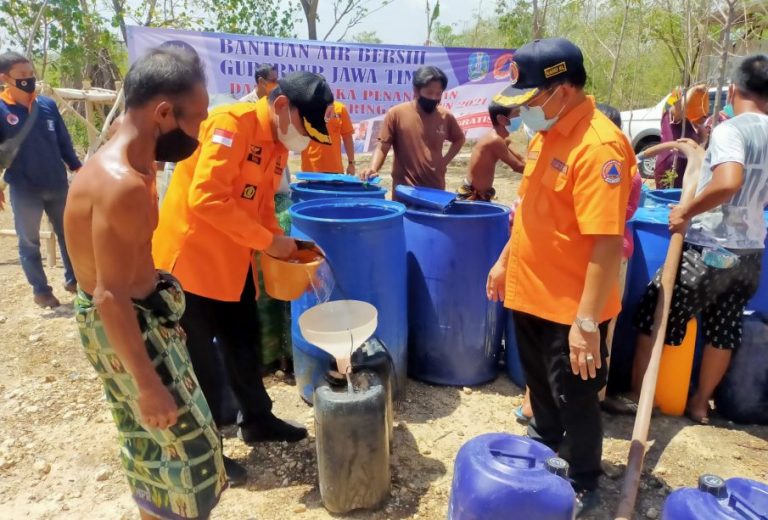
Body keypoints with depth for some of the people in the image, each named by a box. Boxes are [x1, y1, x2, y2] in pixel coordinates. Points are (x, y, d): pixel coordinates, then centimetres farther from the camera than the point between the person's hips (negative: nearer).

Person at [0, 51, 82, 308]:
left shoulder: (48, 104, 1)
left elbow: (64, 141, 8)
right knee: (29, 242, 9)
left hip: (58, 186, 3)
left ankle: (73, 279, 30)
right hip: (24, 191, -3)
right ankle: (40, 289, 24)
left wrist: (78, 169, 7)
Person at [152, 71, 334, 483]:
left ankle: (257, 420, 36)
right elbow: (206, 199, -27)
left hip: (232, 260, 9)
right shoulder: (231, 123, -20)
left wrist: (281, 246, 0)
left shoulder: (278, 143, 7)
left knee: (245, 343, 18)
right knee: (200, 358, 3)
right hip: (191, 257, -8)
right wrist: (267, 241, -21)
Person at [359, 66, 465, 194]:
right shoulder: (396, 113, -6)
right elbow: (383, 147, -3)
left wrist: (445, 161, 6)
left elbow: (459, 139, 21)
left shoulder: (445, 116, 3)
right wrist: (373, 169, -21)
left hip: (435, 189, 3)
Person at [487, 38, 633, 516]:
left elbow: (608, 243, -28)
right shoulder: (546, 134, 5)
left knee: (575, 400, 11)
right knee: (541, 387, 25)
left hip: (571, 307, -8)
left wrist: (587, 322, -27)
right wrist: (505, 261, 18)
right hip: (529, 293, 8)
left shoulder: (598, 146, -24)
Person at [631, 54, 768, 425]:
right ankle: (700, 403, 32)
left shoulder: (730, 130, -14)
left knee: (653, 317, 7)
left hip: (710, 251, -7)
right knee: (724, 331, 18)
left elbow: (728, 183, -31)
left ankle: (636, 397, 17)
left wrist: (686, 211, -19)